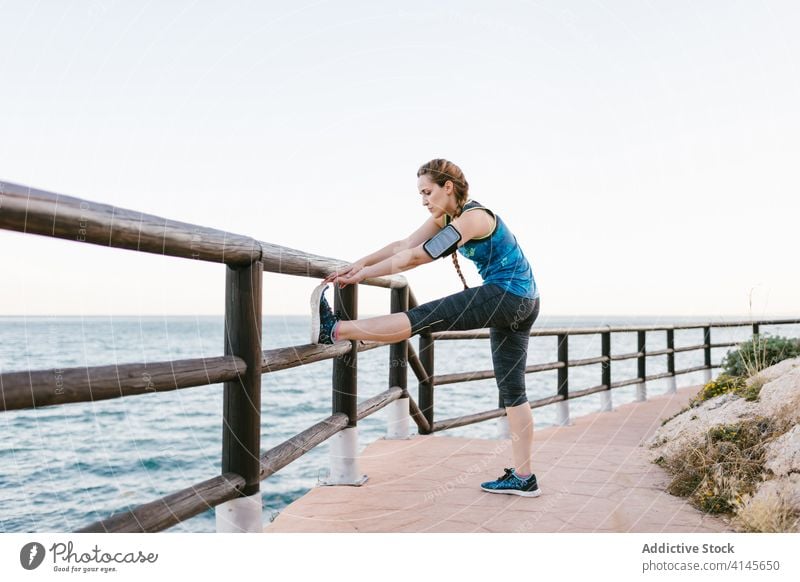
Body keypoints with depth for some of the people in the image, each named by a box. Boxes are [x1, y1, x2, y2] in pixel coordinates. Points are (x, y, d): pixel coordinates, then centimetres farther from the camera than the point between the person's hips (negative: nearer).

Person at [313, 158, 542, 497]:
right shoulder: (446, 217, 11)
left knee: (424, 318, -17)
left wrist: (362, 275, -16)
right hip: (520, 304, 10)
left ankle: (334, 330, -19)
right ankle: (523, 478, 13)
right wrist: (357, 265, -3)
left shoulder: (473, 217, -17)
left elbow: (416, 257, -21)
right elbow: (403, 246, 7)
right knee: (512, 390, 9)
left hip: (508, 296, -10)